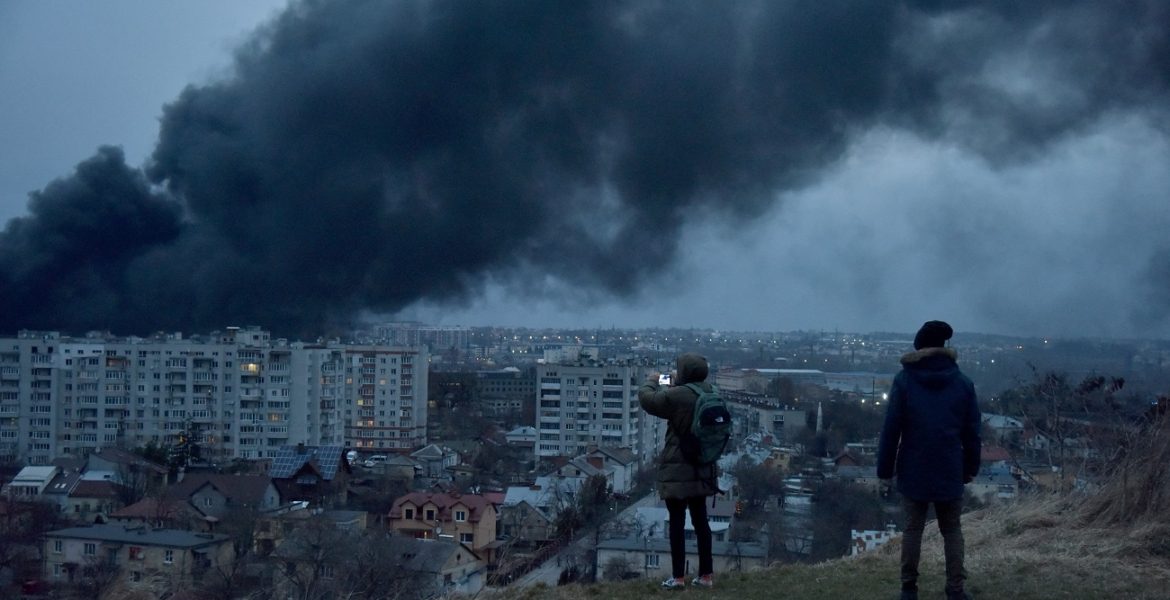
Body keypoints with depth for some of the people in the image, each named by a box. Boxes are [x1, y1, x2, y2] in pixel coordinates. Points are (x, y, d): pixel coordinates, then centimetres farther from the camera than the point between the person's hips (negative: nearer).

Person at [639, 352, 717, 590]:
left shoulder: (677, 396, -20)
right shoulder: (708, 393, 2)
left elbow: (646, 399, -6)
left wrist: (652, 381, 11)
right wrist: (672, 385, 28)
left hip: (678, 469, -7)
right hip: (701, 468, 7)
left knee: (677, 522, 1)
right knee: (700, 520, 13)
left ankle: (679, 577, 3)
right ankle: (706, 575, 16)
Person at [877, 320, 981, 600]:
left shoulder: (904, 380, -6)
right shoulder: (963, 383, 1)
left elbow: (891, 428, -7)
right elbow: (972, 430, 3)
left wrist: (885, 468, 0)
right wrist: (971, 467, 12)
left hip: (914, 470, -1)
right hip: (950, 471, 1)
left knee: (913, 528, 9)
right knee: (952, 529, 11)